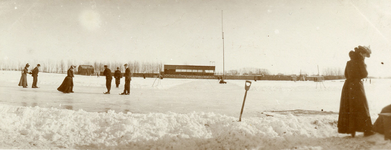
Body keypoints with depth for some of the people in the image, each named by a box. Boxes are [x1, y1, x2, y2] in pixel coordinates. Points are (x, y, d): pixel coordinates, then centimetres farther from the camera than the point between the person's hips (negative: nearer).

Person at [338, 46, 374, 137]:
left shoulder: (348, 63, 10)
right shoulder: (360, 61, -8)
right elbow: (364, 74, -7)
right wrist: (365, 67, 10)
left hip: (347, 86, 6)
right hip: (357, 86, -6)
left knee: (348, 109, 7)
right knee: (362, 108, 4)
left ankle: (351, 130, 10)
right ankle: (366, 130, 9)